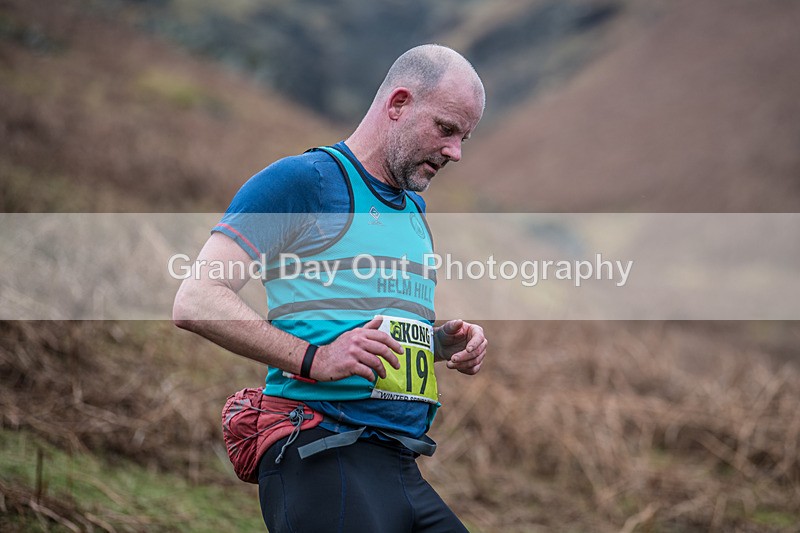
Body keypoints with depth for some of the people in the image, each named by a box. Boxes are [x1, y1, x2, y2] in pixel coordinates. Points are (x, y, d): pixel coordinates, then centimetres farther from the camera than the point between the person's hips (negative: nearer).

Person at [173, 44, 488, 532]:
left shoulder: (414, 209, 22)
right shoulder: (302, 180, -4)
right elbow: (196, 302, -12)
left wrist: (447, 341, 12)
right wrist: (313, 359, -21)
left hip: (402, 470, 8)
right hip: (323, 461, -8)